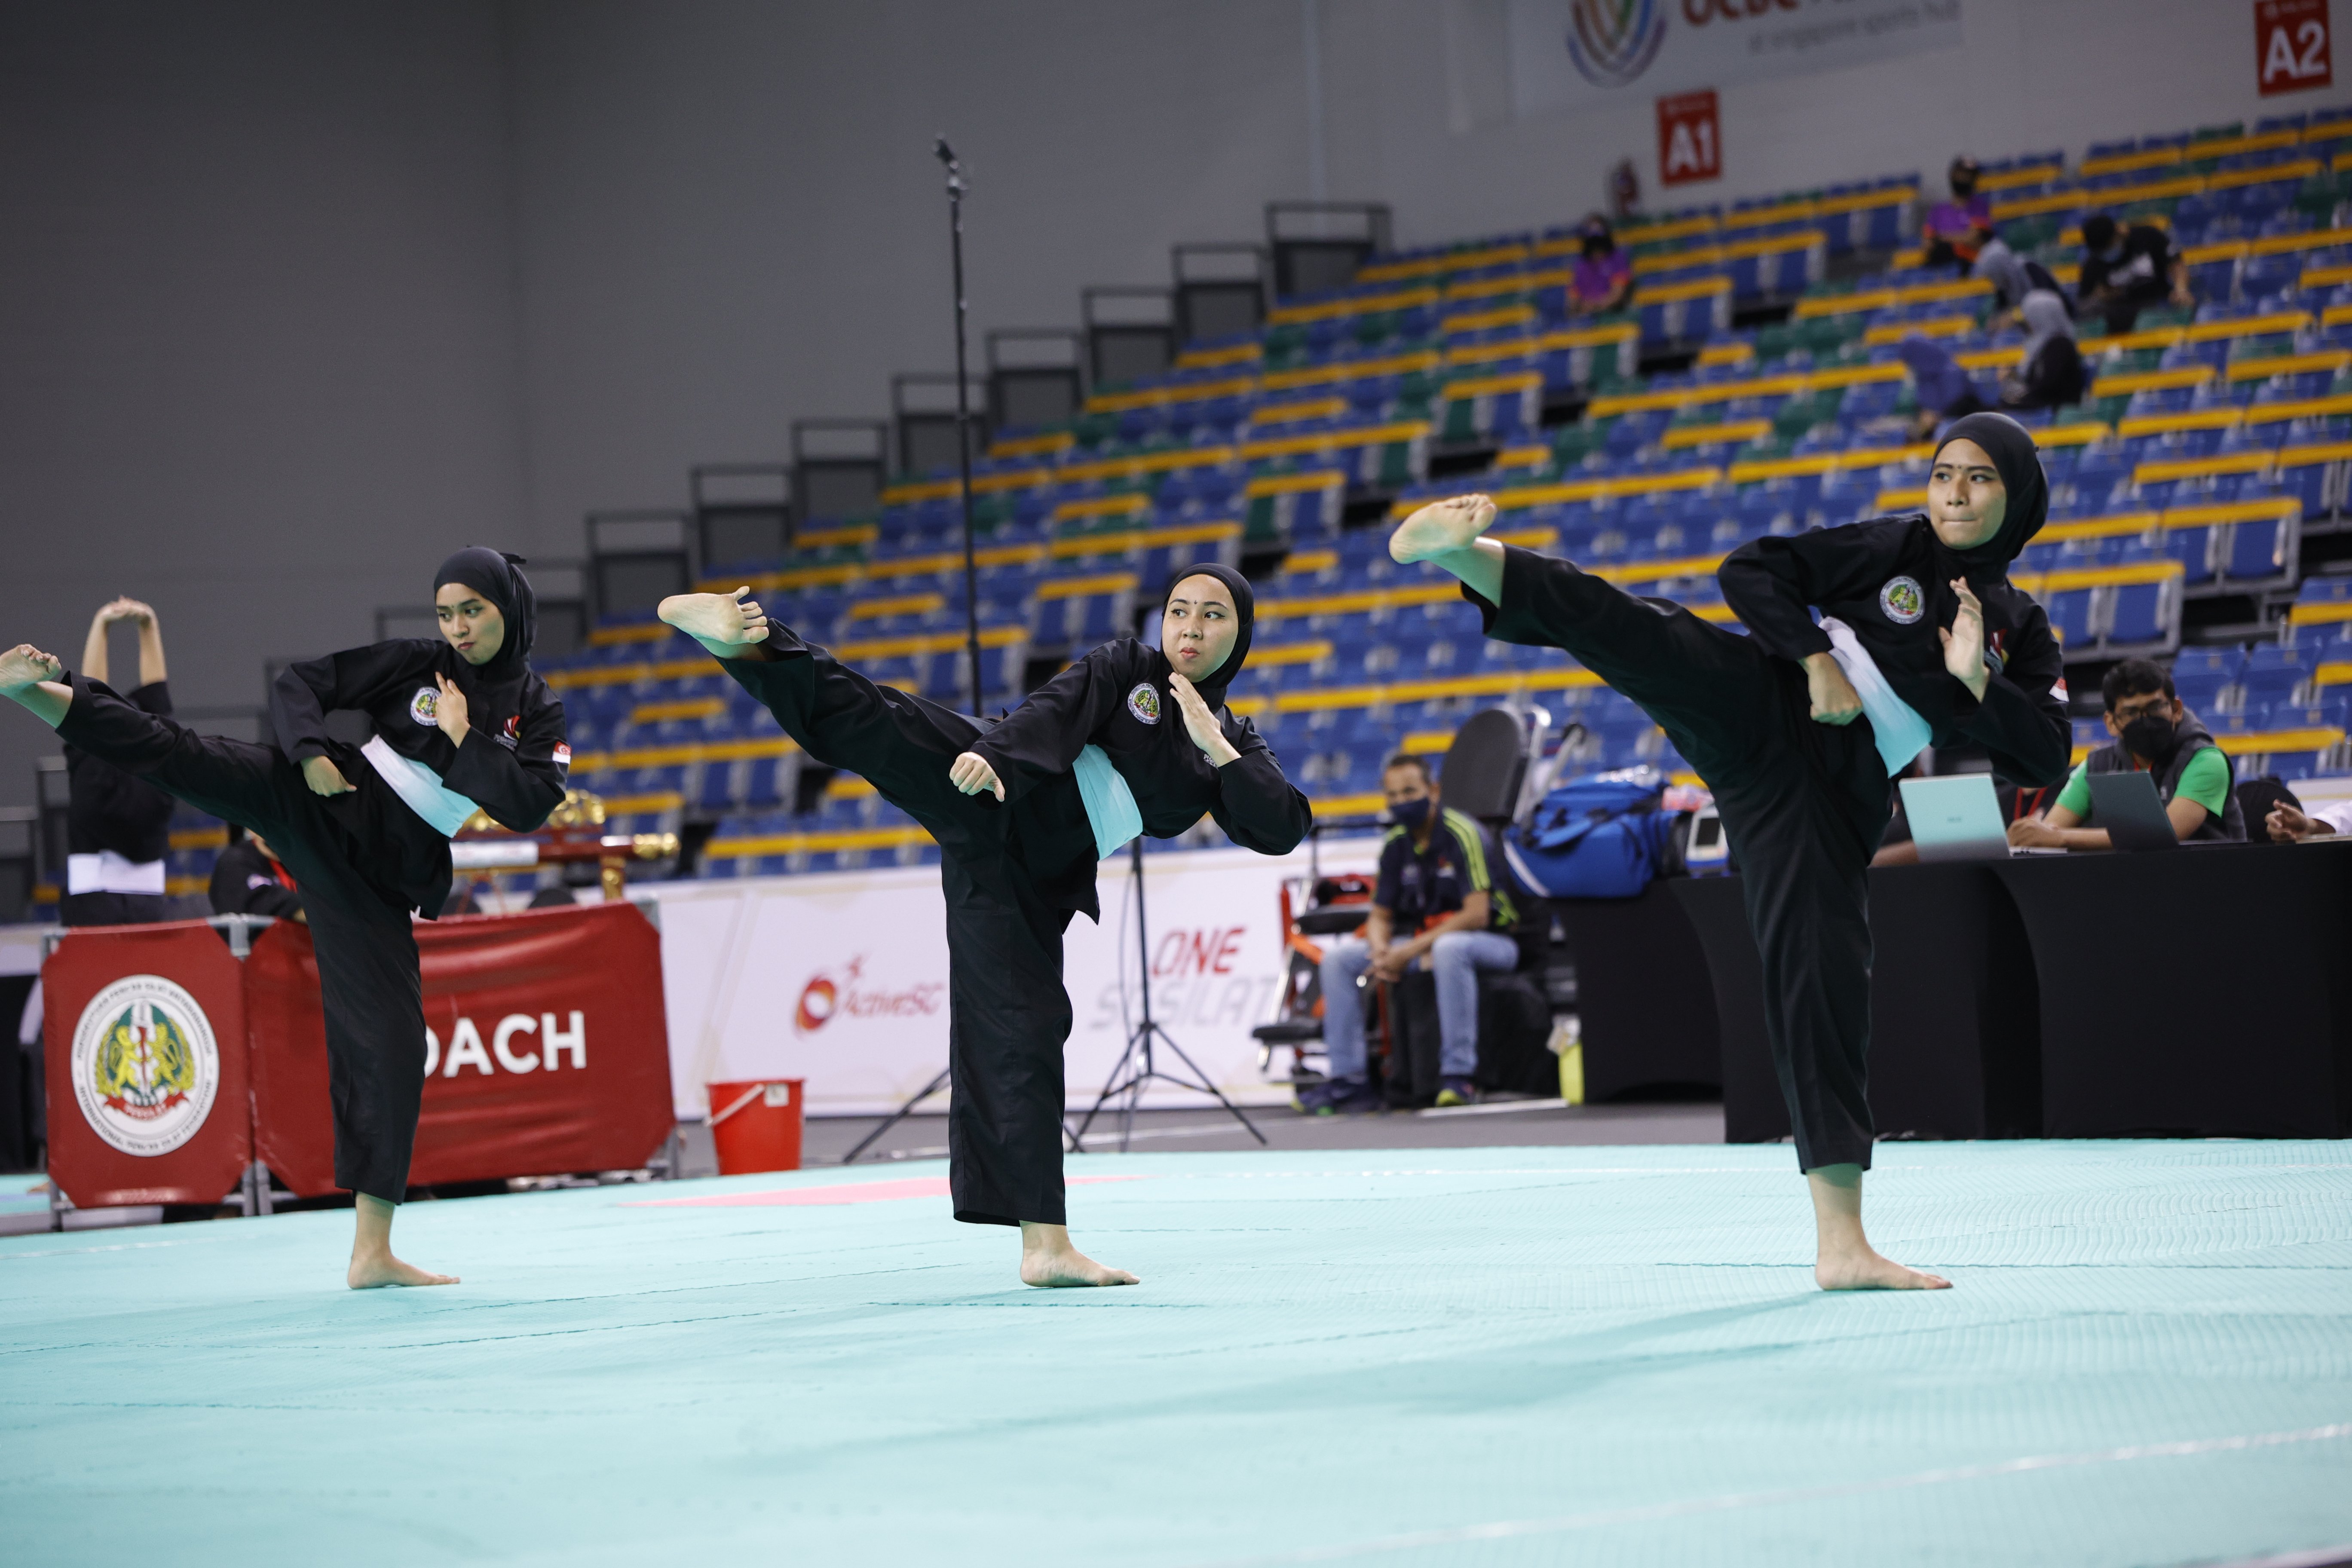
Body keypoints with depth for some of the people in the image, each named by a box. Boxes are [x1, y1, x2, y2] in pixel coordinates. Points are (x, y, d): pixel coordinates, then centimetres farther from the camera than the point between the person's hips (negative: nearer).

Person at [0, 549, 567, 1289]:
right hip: (322, 807, -1)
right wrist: (311, 752, -17)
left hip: (379, 879, 1)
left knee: (390, 1048, -3)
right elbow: (299, 687, 1)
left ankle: (371, 1250, 2)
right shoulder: (413, 663, 3)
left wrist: (462, 740, -11)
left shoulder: (537, 715, 6)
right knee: (180, 756, -24)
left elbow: (529, 806, -7)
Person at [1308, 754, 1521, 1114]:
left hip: (1491, 943, -7)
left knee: (1450, 948, -42)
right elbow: (1380, 916, 10)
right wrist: (1381, 950, -15)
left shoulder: (1462, 834, -16)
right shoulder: (1396, 845, 4)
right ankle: (1349, 1079, -7)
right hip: (1426, 945, 7)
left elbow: (1476, 915, -24)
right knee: (1339, 956, -5)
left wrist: (1410, 951, -25)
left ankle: (1458, 1074, -37)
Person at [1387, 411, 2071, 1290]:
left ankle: (1842, 1243, -1)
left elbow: (2046, 762, 5)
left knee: (1825, 982, -4)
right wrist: (1816, 657, -11)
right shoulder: (1889, 548, 6)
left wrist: (1975, 684, -9)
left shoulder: (2021, 633, 13)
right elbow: (1752, 571, 2)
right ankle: (1462, 554, -52)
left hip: (1831, 796, 2)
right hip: (1755, 706, -2)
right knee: (1628, 630, -30)